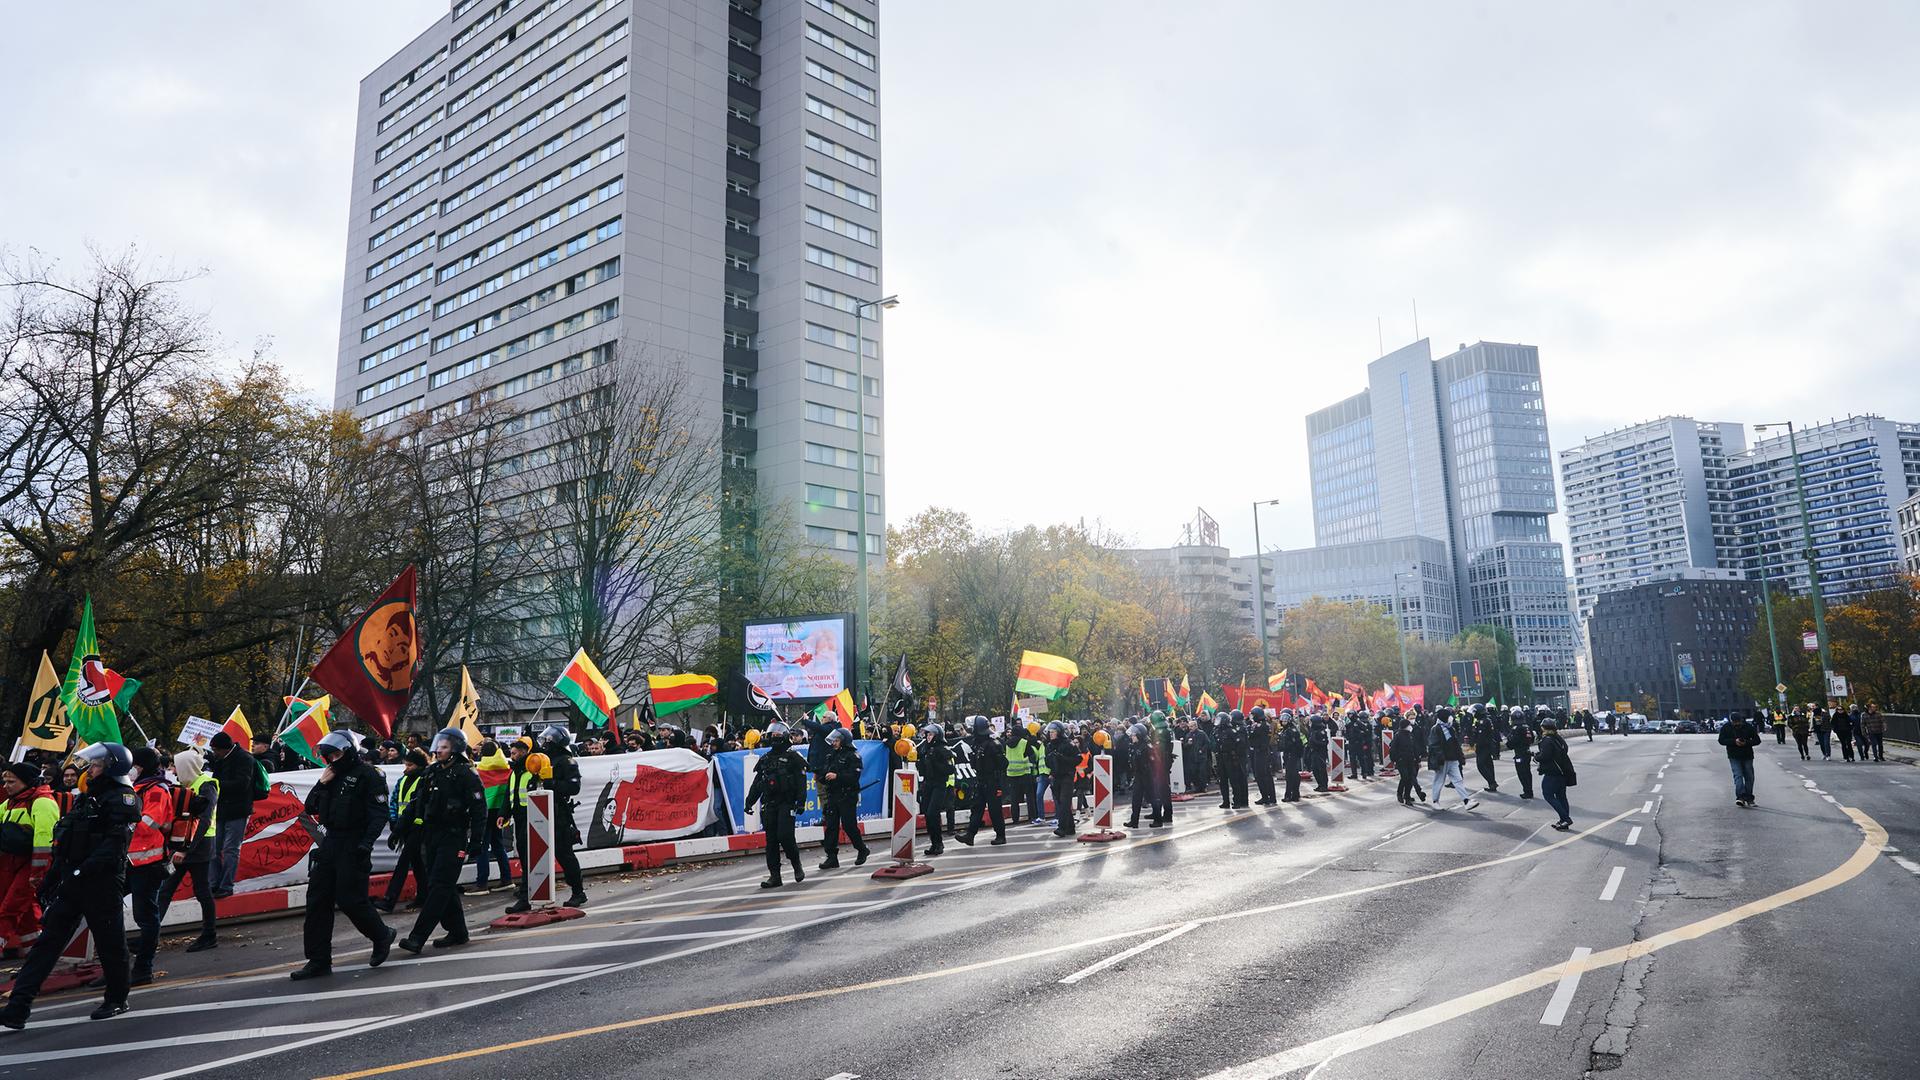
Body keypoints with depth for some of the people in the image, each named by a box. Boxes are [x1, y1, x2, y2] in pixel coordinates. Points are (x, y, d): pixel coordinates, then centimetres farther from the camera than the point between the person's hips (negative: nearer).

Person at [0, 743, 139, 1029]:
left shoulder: (123, 798, -10)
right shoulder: (86, 798, 19)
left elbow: (115, 843, -21)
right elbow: (65, 842, 22)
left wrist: (83, 870, -27)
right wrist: (54, 875, 14)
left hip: (102, 884, -8)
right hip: (71, 883, 8)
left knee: (110, 942, 4)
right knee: (47, 942, 3)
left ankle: (117, 999, 19)